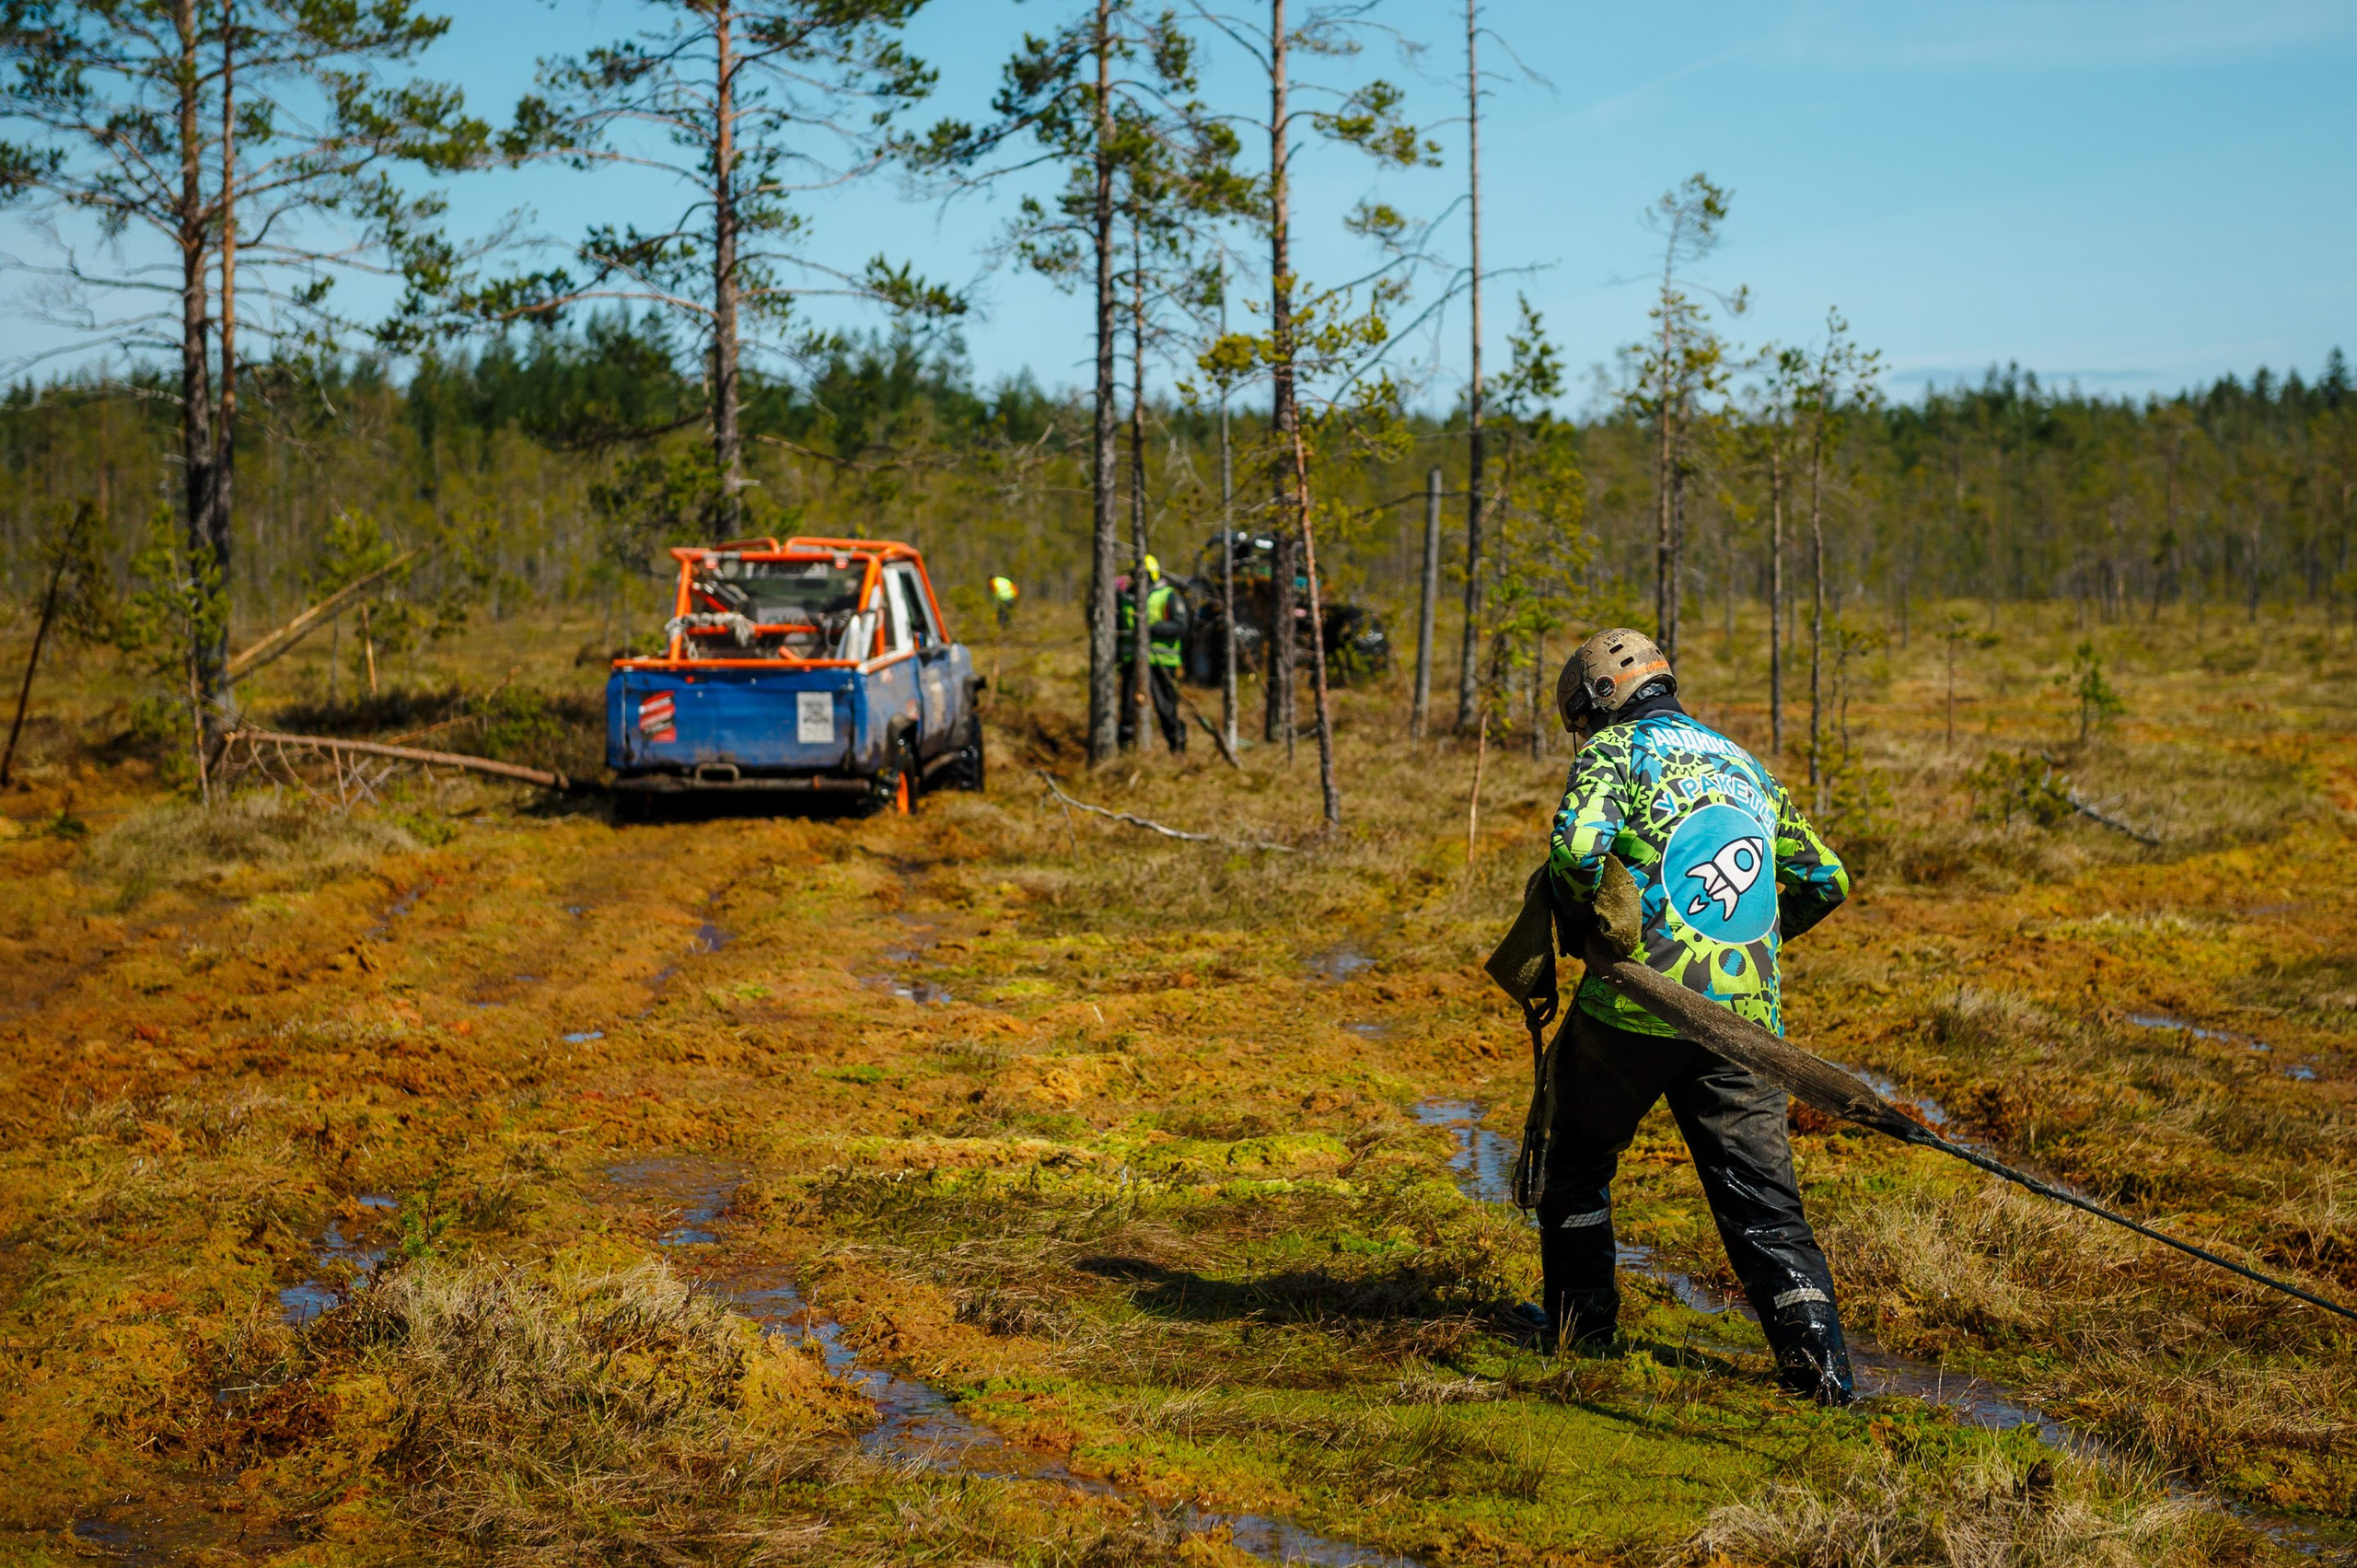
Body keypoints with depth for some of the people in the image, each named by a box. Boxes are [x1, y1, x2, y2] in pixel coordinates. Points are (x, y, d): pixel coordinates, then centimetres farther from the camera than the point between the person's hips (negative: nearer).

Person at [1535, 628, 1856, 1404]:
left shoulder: (1616, 750, 0)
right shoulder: (1745, 766, 20)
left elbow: (1577, 848, -19)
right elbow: (1824, 878, 24)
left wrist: (1598, 921, 0)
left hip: (1639, 1002, -4)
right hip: (1743, 1014, 4)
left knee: (1580, 1151, 20)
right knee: (1760, 1186, 4)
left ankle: (1580, 1312, 27)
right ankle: (1815, 1352, -8)